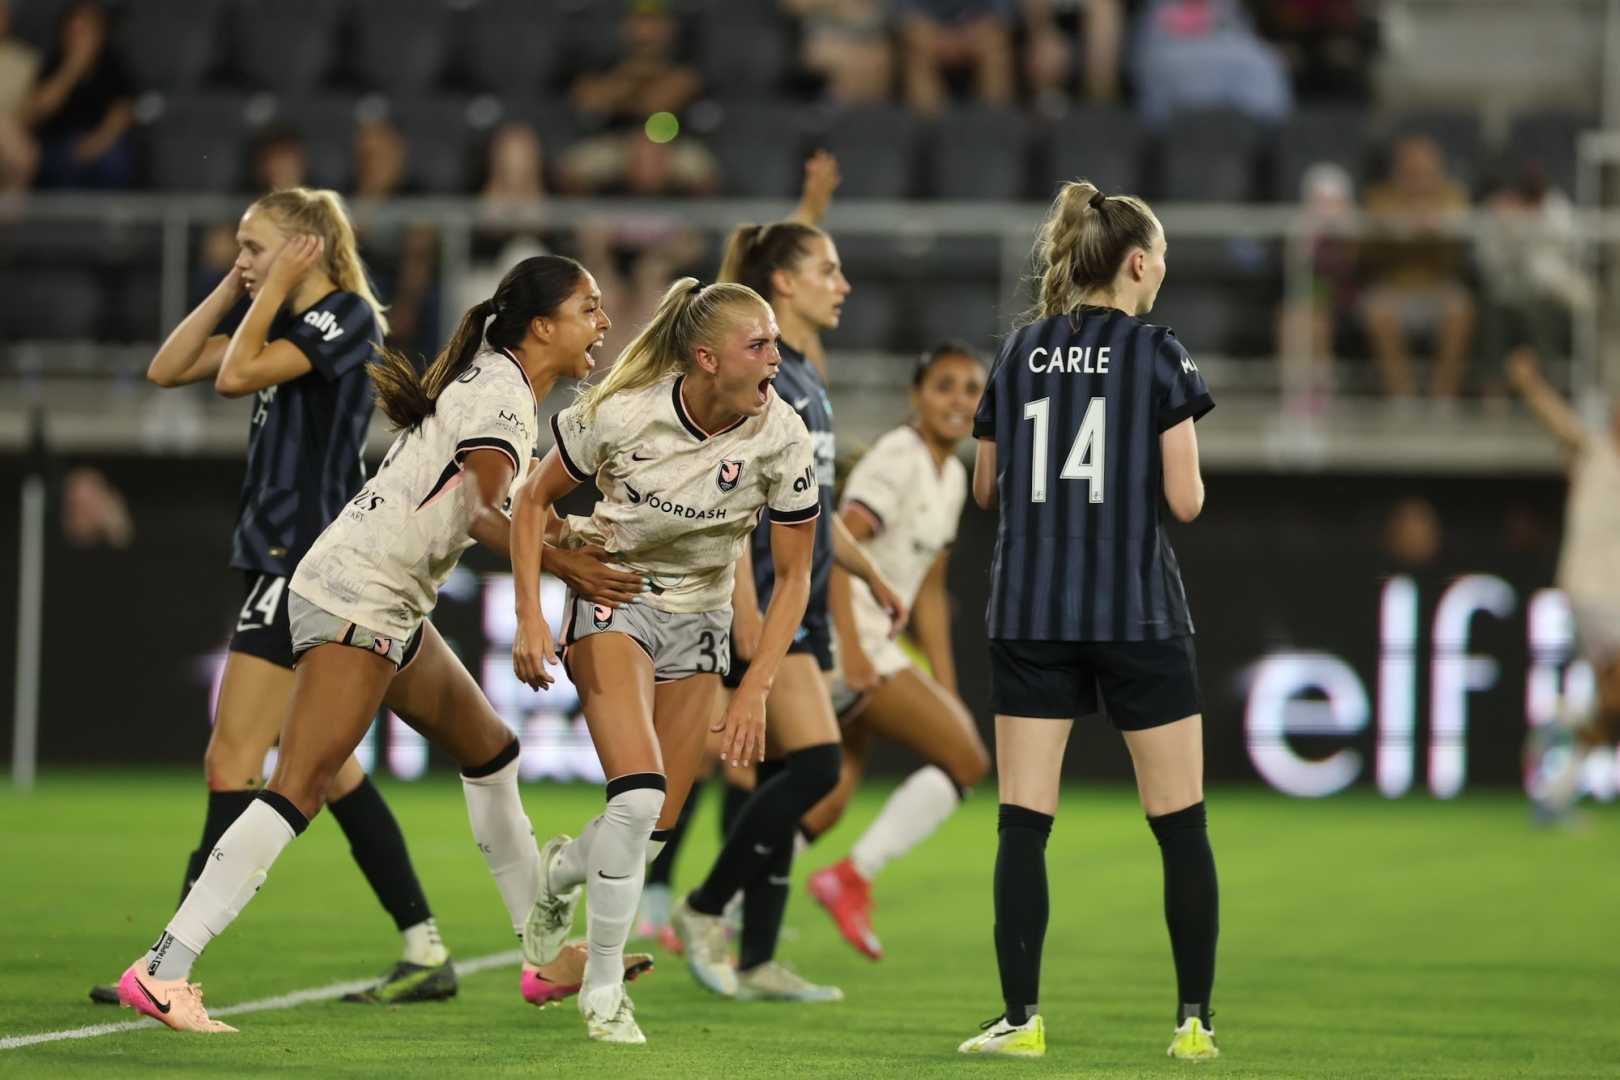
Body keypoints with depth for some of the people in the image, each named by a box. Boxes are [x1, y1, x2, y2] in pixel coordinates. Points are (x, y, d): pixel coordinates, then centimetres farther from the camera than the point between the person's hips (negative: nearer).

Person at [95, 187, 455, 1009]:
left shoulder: (347, 317, -11)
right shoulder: (288, 322, 16)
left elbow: (236, 375, -22)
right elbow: (168, 369, 14)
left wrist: (276, 290, -12)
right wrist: (232, 290, 9)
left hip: (308, 562, -10)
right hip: (283, 560, 10)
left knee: (233, 763, -11)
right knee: (323, 763, 11)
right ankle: (425, 952, 14)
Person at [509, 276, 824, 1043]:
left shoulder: (780, 436, -17)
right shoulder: (621, 415, -22)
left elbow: (794, 576, -7)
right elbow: (533, 501, -4)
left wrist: (755, 692, -13)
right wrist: (529, 619, -13)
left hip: (699, 621, 3)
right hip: (612, 600, -3)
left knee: (654, 829, 2)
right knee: (638, 795, -22)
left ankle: (562, 871, 37)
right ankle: (602, 987, -7)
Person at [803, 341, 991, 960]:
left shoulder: (951, 477, 18)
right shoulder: (899, 460, -12)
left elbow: (929, 591, 23)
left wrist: (946, 691, 20)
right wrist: (851, 648, -29)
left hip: (870, 640, 9)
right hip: (840, 632, -9)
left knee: (828, 804, 8)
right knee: (967, 760, -11)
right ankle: (853, 877, -9)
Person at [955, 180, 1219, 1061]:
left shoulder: (1019, 353, 8)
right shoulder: (1156, 353, -4)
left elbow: (986, 488, 13)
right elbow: (1185, 500, -6)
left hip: (1029, 615, 3)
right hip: (1136, 613, -3)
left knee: (1024, 824, 1)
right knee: (1181, 825, 6)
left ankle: (1021, 1017, -6)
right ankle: (1195, 1020, 5)